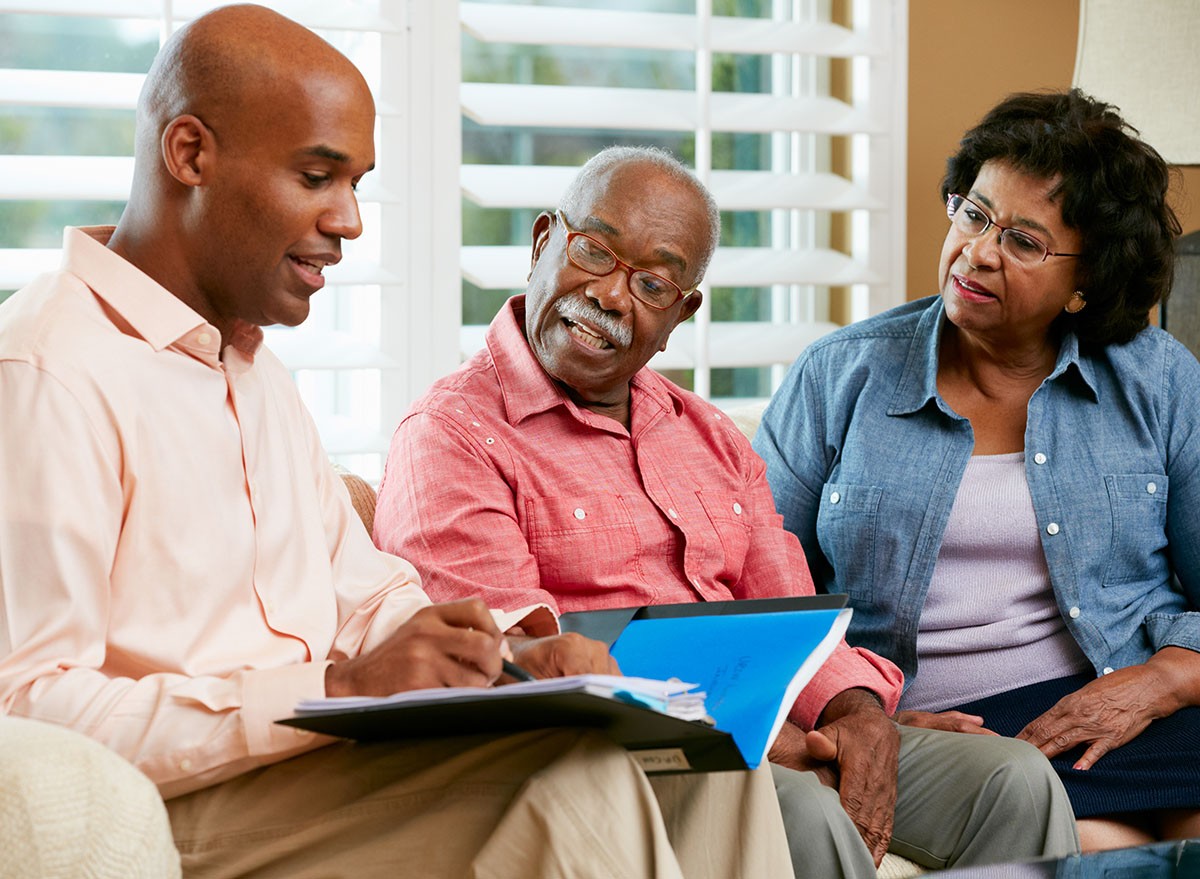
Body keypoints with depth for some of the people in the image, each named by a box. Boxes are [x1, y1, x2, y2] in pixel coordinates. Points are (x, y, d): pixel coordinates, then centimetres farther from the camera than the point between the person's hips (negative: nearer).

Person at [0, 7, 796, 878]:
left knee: (713, 753, -5)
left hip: (319, 763, 9)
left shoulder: (258, 374, 23)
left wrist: (515, 655, -1)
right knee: (581, 781, -29)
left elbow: (369, 595, 22)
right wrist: (340, 690, -24)